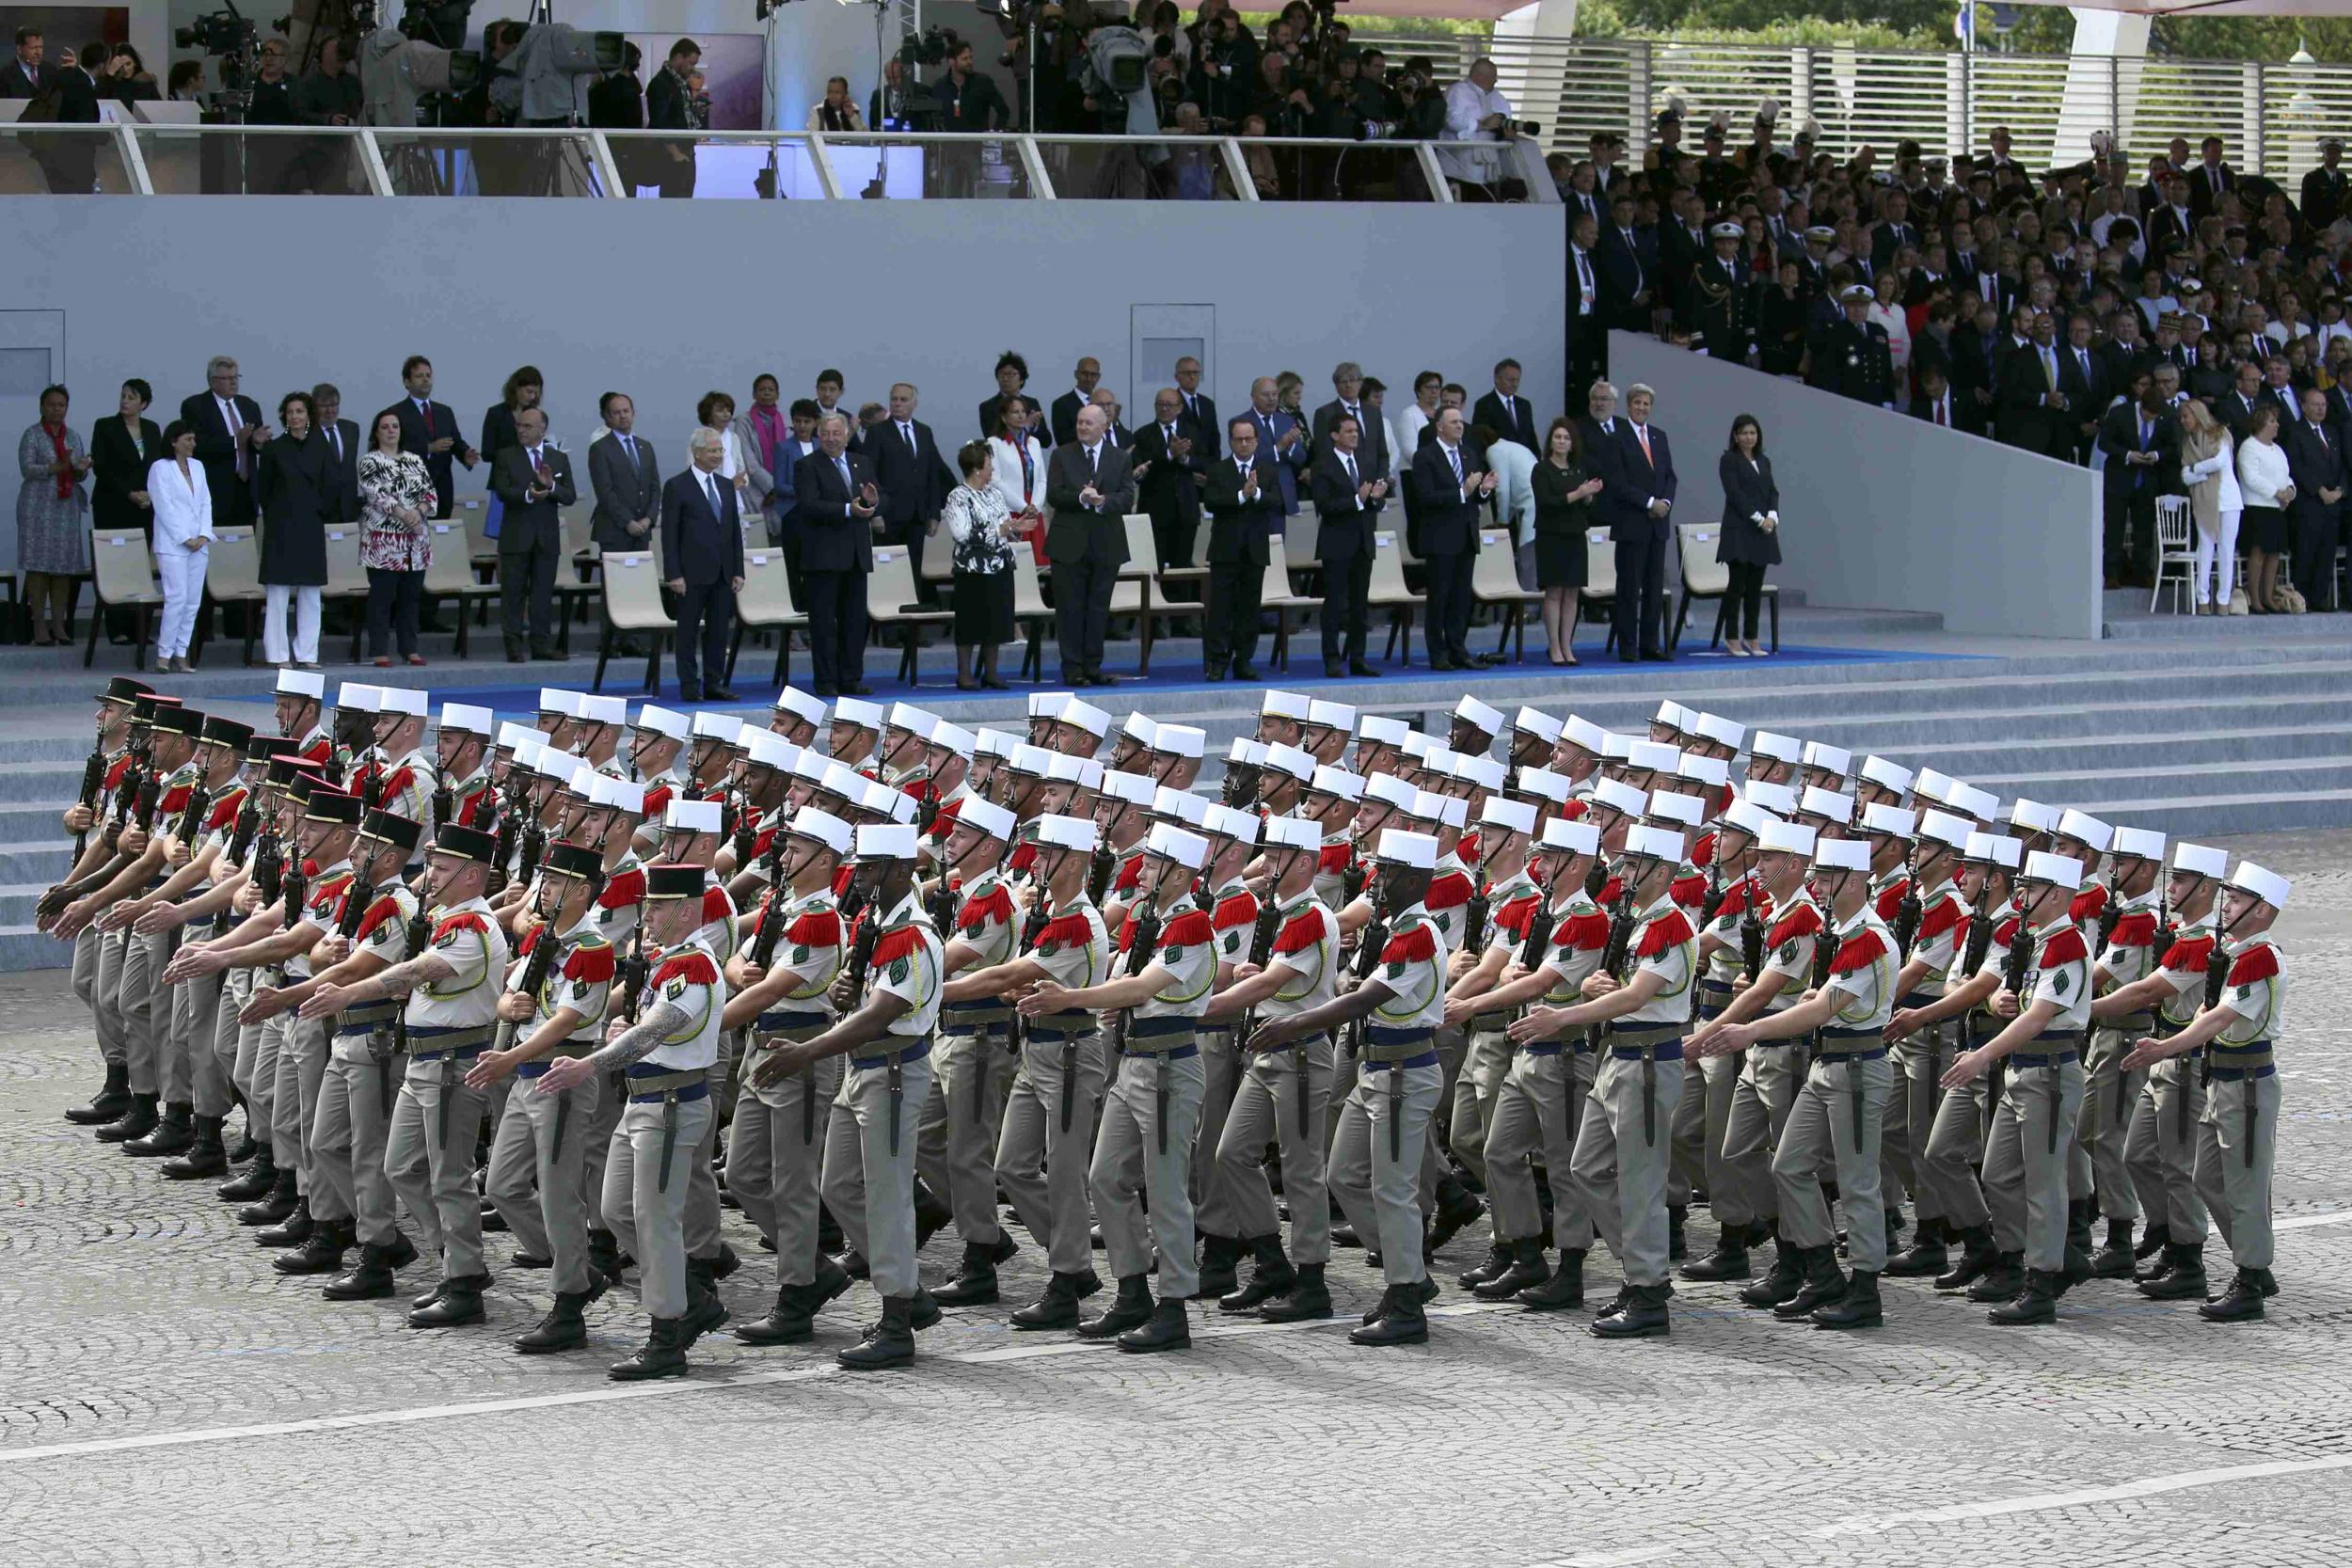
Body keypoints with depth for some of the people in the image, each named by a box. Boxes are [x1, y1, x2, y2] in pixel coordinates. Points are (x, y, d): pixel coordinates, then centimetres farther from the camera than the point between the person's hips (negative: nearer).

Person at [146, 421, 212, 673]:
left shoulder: (197, 467, 15)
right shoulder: (160, 468, -4)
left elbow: (206, 503, 14)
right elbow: (164, 507, -9)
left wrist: (203, 535, -1)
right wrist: (185, 539, -12)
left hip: (198, 543, 6)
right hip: (172, 544, -6)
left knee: (193, 601, 3)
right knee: (177, 598, -13)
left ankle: (180, 655, 6)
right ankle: (164, 655, -10)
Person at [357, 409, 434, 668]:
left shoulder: (414, 460, 14)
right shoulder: (369, 461, -2)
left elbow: (429, 491, 7)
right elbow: (377, 495, -13)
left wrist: (419, 512, -13)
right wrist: (404, 514, -22)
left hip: (415, 541, 5)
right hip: (383, 541, -5)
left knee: (409, 596, 8)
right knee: (382, 596, -5)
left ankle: (410, 649, 14)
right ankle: (380, 651, -4)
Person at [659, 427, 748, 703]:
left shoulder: (726, 487, 15)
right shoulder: (677, 487, -4)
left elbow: (735, 531, 16)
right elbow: (669, 535, -6)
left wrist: (738, 571, 9)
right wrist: (674, 574, -12)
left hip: (722, 574, 6)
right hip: (692, 574, -6)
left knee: (720, 631, 7)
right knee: (688, 631, 0)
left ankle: (714, 684, 13)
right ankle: (689, 687, 4)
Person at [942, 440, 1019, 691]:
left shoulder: (994, 493, 12)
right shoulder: (958, 497, -11)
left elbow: (1006, 525, 20)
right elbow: (962, 534, -20)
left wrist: (1016, 528, -3)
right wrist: (998, 532, -20)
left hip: (1000, 567, 7)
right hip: (974, 570, -7)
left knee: (997, 620, 9)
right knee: (971, 623, -2)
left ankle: (990, 672, 17)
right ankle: (964, 675, 4)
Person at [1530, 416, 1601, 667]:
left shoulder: (1579, 470, 11)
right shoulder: (1542, 470, -5)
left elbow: (1587, 506, 12)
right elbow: (1545, 503, -15)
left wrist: (1590, 495, -10)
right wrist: (1577, 494, -21)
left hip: (1575, 537, 5)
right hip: (1551, 537, -5)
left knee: (1571, 594, 4)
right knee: (1554, 592, -4)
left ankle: (1567, 647, 7)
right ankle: (1555, 649, -1)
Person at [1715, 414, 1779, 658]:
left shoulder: (1764, 461, 16)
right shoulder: (1729, 460, -3)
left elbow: (1773, 492, 12)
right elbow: (1735, 493, -11)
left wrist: (1772, 516, -7)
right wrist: (1758, 519, -16)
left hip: (1763, 531, 6)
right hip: (1739, 530, -6)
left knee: (1755, 587, 6)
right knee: (1737, 585, -6)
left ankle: (1752, 639, 9)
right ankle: (1732, 639, -4)